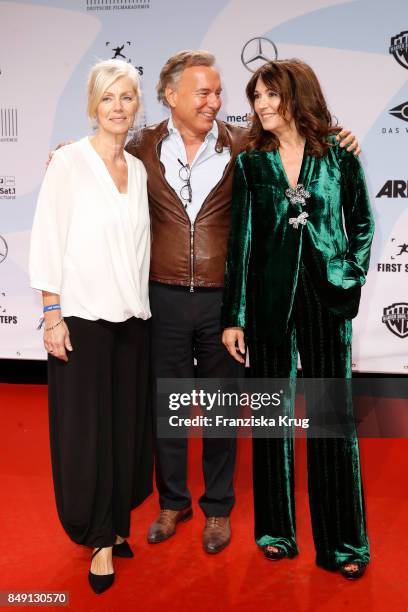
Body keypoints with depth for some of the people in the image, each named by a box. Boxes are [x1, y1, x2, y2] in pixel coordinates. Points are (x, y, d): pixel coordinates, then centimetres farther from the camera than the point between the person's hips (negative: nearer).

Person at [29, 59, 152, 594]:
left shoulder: (139, 169, 9)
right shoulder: (68, 161, -5)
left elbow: (139, 243, 12)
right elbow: (48, 241, -8)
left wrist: (141, 304, 8)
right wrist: (52, 315, -12)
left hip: (131, 317, 5)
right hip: (81, 315, -5)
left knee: (127, 425, 10)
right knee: (86, 429, 2)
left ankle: (116, 525, 28)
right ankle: (98, 536, 19)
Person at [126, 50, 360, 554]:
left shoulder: (241, 147, -2)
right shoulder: (144, 148, -1)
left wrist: (338, 144, -8)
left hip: (223, 300, 0)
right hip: (165, 299, 1)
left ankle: (217, 507, 32)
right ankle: (173, 502, 34)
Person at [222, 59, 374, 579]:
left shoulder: (339, 156, 2)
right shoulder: (251, 162, 4)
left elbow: (362, 223, 11)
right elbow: (242, 239, 2)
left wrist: (351, 279, 0)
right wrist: (234, 317, -1)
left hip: (326, 298, -1)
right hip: (269, 298, 1)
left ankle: (341, 541, 15)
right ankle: (276, 530, 24)